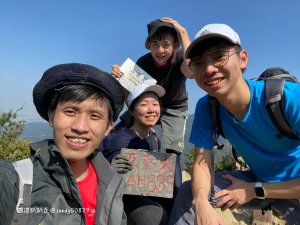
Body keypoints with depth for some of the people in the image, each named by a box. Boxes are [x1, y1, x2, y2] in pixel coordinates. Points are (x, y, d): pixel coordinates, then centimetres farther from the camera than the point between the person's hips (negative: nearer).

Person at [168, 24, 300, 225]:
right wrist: (201, 203, -33)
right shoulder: (206, 108, -16)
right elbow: (202, 163, -14)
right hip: (258, 179, 3)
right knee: (189, 192, -10)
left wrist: (254, 191, -22)